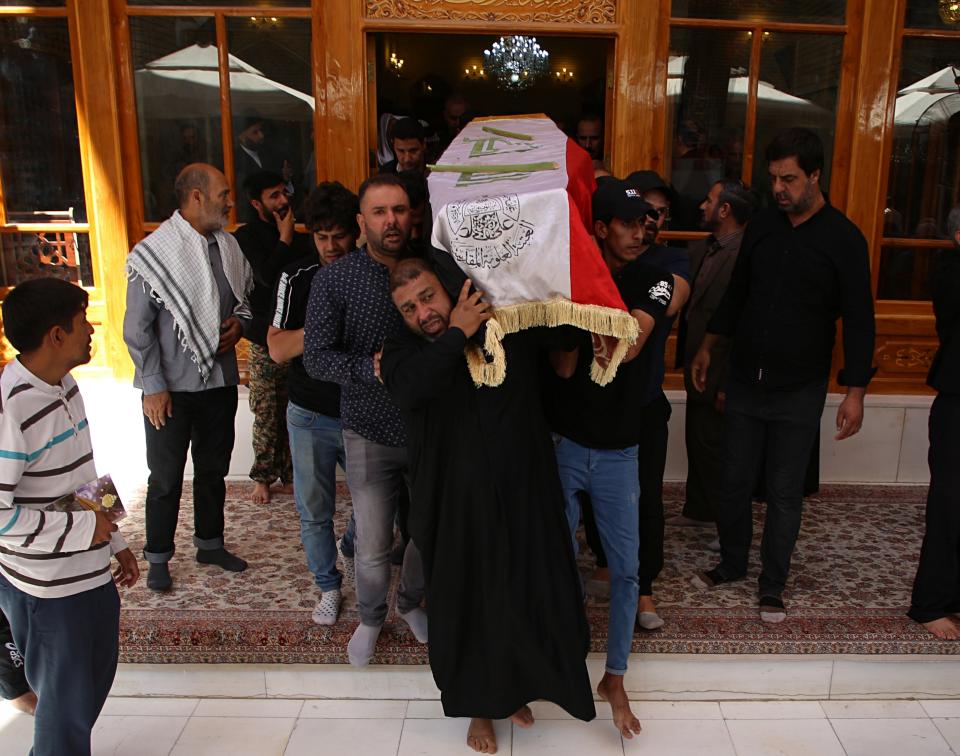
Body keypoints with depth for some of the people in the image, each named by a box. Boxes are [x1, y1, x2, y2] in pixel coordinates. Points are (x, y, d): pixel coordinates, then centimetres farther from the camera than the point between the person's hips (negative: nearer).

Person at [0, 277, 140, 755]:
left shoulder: (64, 384, 2)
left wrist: (114, 541, 16)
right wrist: (83, 528, -19)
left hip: (90, 572, 8)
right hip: (46, 590, -8)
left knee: (96, 678, 24)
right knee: (67, 700, 11)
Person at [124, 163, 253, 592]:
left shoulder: (229, 247, 2)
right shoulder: (155, 253, -15)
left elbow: (247, 297, 18)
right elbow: (137, 329, -12)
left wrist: (239, 323, -4)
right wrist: (153, 387, -13)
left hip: (221, 381, 5)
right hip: (171, 389, -5)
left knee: (214, 469, 19)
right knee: (166, 478, 9)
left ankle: (210, 543, 37)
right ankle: (158, 557, 28)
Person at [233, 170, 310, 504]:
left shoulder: (298, 237, 11)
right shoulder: (247, 236, -3)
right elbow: (267, 276, -18)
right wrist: (285, 238, -10)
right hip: (264, 340, -4)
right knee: (266, 415, 2)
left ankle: (288, 474, 18)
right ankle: (263, 477, 16)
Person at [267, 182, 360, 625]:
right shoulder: (297, 278, -6)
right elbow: (278, 349, -13)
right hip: (311, 418, -1)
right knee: (315, 510, 10)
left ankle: (351, 548, 42)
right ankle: (328, 585, 32)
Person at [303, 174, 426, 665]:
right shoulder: (334, 279, -8)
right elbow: (316, 357, -11)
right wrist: (372, 368, -24)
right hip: (370, 432, -2)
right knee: (373, 547, 6)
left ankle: (411, 602, 45)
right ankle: (371, 617, 37)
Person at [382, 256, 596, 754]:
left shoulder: (511, 332, -2)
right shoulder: (403, 351, -5)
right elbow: (407, 390, -28)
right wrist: (456, 333, -27)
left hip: (523, 498, 1)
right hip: (455, 509, -1)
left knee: (527, 595, 13)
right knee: (468, 606, 11)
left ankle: (515, 688, 43)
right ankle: (480, 705, 38)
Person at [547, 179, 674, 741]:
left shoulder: (652, 281, -3)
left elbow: (630, 344, -21)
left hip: (618, 450, 1)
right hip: (562, 441, -1)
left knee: (626, 568, 6)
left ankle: (615, 678, 24)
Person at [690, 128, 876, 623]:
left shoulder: (844, 239, -8)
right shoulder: (761, 226, 3)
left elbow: (859, 320, -6)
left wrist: (855, 392, -10)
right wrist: (707, 348, 17)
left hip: (799, 392, -3)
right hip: (744, 380, 4)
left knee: (784, 494, 6)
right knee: (733, 483, 11)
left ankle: (772, 587, 23)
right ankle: (731, 563, 33)